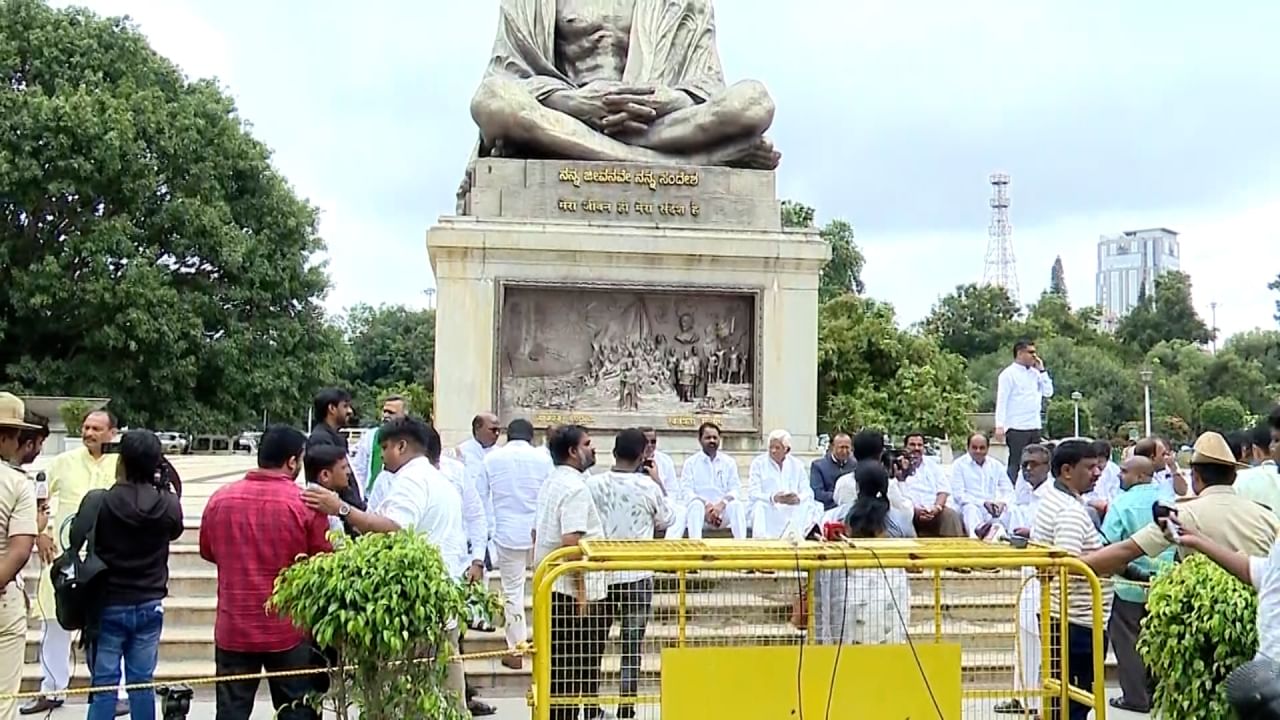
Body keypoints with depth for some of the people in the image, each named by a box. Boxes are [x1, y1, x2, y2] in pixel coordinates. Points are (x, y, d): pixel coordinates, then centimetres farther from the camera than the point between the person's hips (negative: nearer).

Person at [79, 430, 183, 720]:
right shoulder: (168, 504, -8)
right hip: (149, 606, 3)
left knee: (103, 683, 4)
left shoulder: (99, 502, -16)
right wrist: (163, 487, 15)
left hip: (108, 606, -2)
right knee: (142, 682, 10)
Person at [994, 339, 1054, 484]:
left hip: (1034, 427, 7)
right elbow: (1001, 401, -10)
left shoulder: (1035, 373, 14)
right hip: (1016, 428, -7)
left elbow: (1048, 392, 10)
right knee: (1015, 464, -4)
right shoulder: (1009, 374, -6)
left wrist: (1042, 371, 5)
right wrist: (999, 426, -17)